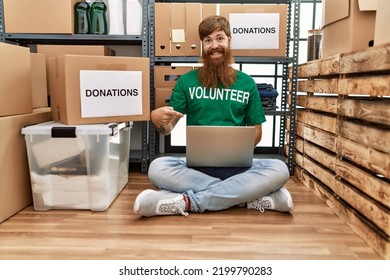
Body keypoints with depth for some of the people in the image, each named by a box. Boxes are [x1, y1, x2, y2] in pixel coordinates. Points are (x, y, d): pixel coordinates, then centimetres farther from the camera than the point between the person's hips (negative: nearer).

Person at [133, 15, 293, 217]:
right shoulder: (187, 81, 8)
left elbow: (256, 130, 13)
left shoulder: (246, 83, 9)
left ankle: (189, 202, -26)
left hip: (236, 164, 1)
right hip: (196, 163, 0)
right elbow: (168, 129, 6)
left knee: (278, 169, -28)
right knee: (157, 168, -31)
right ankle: (250, 195, -23)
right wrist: (157, 118, -19)